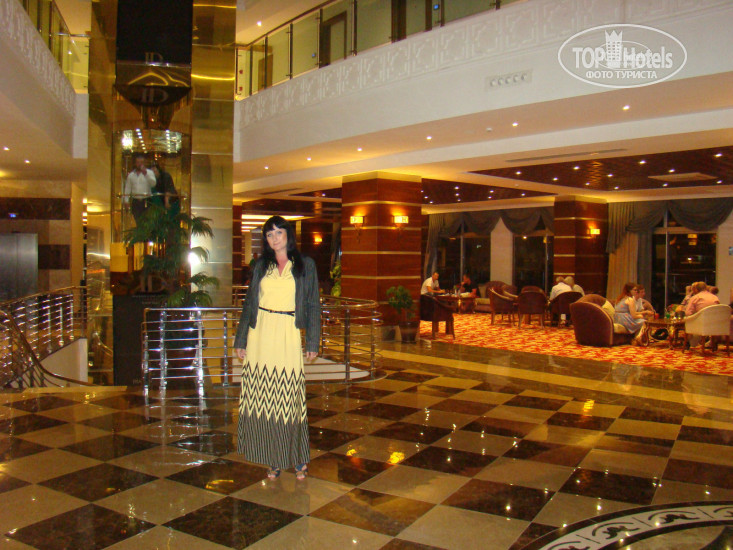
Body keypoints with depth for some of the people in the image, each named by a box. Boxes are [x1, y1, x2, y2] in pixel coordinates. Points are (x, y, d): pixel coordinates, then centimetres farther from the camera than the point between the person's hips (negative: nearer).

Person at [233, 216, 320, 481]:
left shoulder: (305, 265, 5)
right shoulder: (261, 266, 12)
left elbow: (313, 305, 4)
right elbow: (249, 303, 13)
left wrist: (312, 342, -1)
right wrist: (240, 340, 9)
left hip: (288, 335, -3)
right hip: (260, 335, 3)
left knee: (289, 399, -1)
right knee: (263, 399, 3)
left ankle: (298, 458, 15)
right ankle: (273, 459, 16)